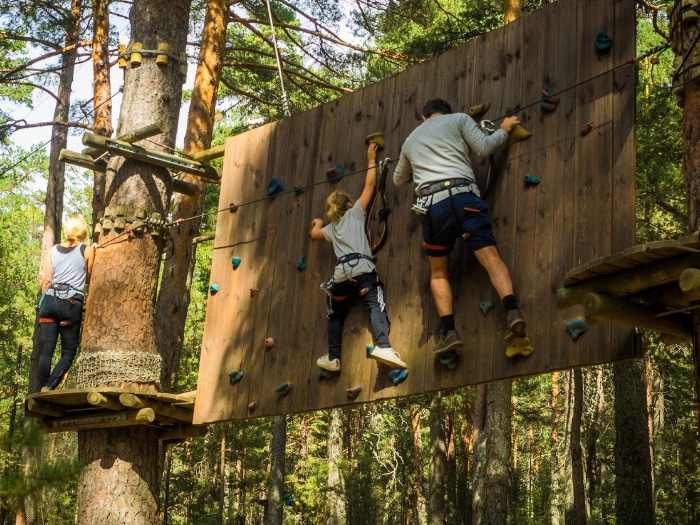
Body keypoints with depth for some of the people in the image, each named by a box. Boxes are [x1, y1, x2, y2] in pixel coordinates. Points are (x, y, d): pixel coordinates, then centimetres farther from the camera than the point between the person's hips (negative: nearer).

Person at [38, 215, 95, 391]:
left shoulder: (54, 250, 15)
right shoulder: (87, 250, 5)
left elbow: (46, 281, 10)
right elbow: (89, 280, 15)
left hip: (49, 300, 3)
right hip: (71, 303, -3)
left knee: (46, 350, 1)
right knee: (69, 352, 2)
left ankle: (43, 391, -9)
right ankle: (48, 388, -17)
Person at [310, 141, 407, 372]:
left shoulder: (331, 227, 29)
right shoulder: (354, 212, 18)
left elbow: (314, 233, 48)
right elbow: (370, 185, 18)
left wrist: (317, 223, 71)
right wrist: (371, 160, 29)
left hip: (341, 274, 4)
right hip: (361, 269, -4)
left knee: (336, 315, 23)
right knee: (376, 306, -20)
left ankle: (333, 358, 22)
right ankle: (383, 346, -45)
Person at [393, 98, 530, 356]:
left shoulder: (410, 140, 31)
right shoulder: (458, 119, 20)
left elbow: (399, 180, 44)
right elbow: (483, 147, 7)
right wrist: (504, 130, 25)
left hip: (431, 204, 2)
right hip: (462, 195, -2)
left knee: (438, 271, 14)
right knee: (490, 257, -8)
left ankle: (448, 331, -3)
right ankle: (512, 311, -31)